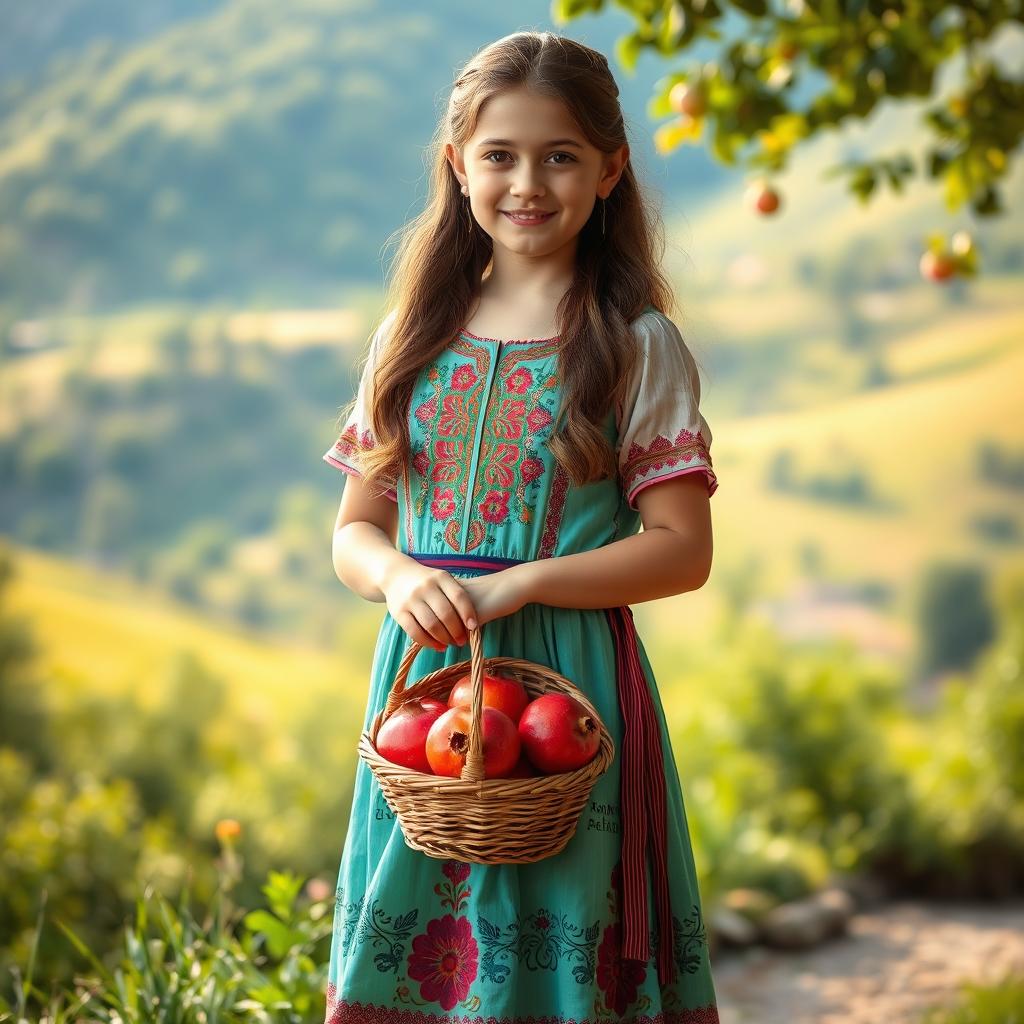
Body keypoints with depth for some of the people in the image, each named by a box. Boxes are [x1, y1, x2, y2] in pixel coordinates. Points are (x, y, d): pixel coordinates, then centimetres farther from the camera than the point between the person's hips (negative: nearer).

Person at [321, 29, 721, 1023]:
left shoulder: (637, 345, -2)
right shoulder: (414, 337, 9)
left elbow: (683, 550, -7)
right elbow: (354, 530, 11)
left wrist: (514, 586, -16)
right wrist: (399, 577, -11)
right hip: (420, 676, 4)